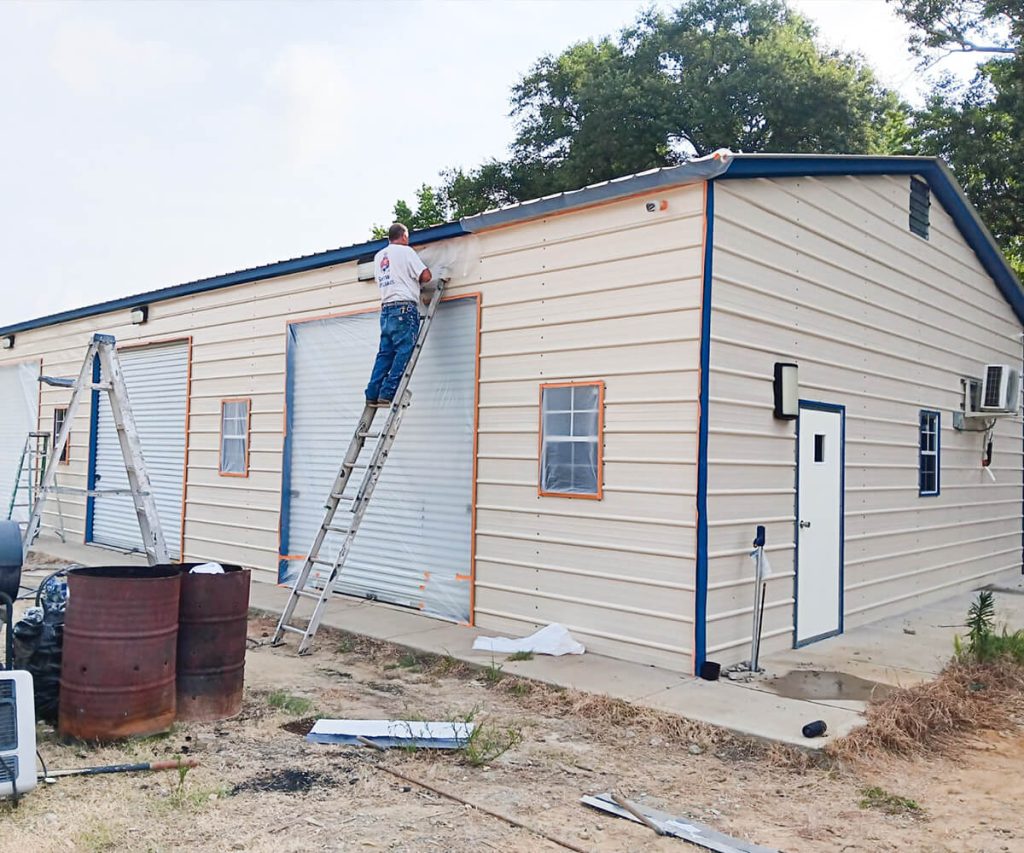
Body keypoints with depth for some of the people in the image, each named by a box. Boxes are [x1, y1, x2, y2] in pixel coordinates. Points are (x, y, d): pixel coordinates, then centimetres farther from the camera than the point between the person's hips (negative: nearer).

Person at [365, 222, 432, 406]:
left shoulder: (378, 256, 20)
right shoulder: (406, 251, 0)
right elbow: (425, 276, -4)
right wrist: (416, 282, 17)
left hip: (386, 309, 7)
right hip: (404, 308, -7)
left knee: (385, 353, 7)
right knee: (403, 352, -8)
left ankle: (373, 394, 2)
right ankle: (388, 393, -15)